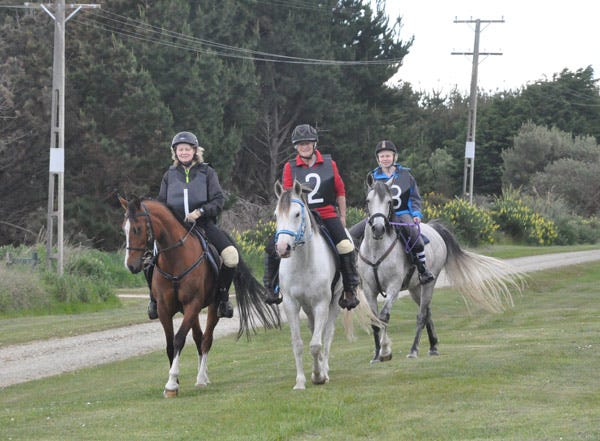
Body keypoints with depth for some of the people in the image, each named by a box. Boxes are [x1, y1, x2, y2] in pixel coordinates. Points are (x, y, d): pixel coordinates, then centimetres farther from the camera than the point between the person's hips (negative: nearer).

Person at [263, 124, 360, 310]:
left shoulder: (329, 164, 6)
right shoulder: (290, 167, 3)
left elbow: (340, 192, 12)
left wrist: (342, 217, 10)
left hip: (327, 214, 0)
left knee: (345, 246, -23)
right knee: (273, 247, -15)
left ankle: (350, 289, -9)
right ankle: (272, 286, 4)